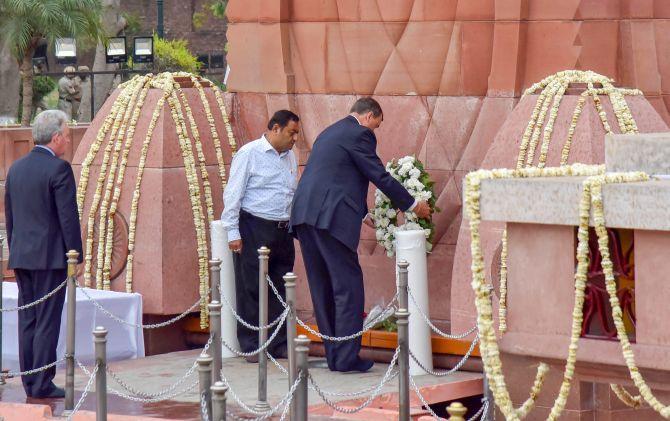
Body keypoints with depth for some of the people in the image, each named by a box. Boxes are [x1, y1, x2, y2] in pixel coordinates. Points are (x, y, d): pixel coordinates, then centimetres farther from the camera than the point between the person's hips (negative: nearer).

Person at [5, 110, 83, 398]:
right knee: (47, 322, -4)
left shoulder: (16, 168, 11)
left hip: (22, 256, 7)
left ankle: (29, 382, 12)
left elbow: (9, 216, 15)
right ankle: (42, 384, -4)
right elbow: (68, 216, -14)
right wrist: (76, 257, -8)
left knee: (27, 320, 9)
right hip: (51, 256, -7)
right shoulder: (58, 169, -12)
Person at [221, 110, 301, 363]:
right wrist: (233, 232, -11)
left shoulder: (290, 157, 14)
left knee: (280, 289, 9)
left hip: (283, 231, 6)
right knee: (251, 289, -2)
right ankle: (252, 347, 3)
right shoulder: (250, 154, -5)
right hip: (253, 230, -6)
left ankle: (279, 344, 16)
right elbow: (233, 194, -6)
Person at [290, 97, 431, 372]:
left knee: (323, 288, 12)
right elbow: (380, 177, -3)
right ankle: (346, 358, -4)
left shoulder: (329, 133, 26)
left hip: (304, 216, 9)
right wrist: (413, 205, 8)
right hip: (330, 218, -9)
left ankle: (335, 355, 15)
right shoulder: (359, 134, -2)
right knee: (349, 286, -3)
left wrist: (364, 214, 37)